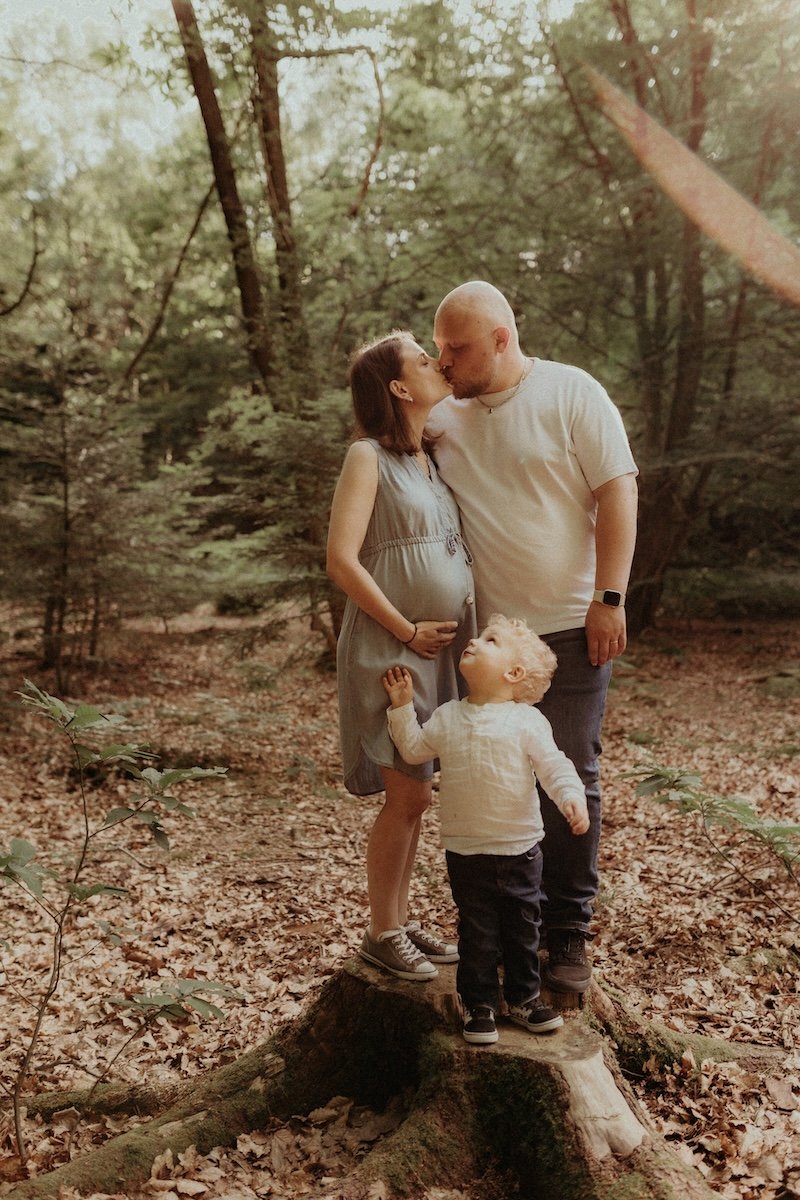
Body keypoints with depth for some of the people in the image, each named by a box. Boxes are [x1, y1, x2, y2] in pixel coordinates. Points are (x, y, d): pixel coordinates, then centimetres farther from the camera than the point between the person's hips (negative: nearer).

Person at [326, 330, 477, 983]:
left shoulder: (434, 458, 14)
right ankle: (382, 934, 13)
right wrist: (408, 631, -13)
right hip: (391, 649, -7)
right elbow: (342, 560, -16)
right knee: (408, 794, -3)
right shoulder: (368, 457, -8)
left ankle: (403, 919, 26)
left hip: (442, 648, 7)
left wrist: (466, 625, 7)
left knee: (413, 794, 13)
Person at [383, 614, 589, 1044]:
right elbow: (414, 750, 13)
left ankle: (523, 997, 32)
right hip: (466, 852, 2)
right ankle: (479, 1004, 24)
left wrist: (572, 798, -27)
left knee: (522, 929, 14)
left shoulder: (527, 721, -9)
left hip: (519, 850, -1)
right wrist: (402, 706, 8)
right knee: (477, 933, 9)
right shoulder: (447, 717, 2)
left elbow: (554, 767, -10)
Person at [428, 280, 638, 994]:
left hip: (570, 627, -4)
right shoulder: (444, 415, 8)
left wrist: (609, 598, -13)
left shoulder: (572, 394, -4)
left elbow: (617, 492, -7)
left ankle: (568, 934, 16)